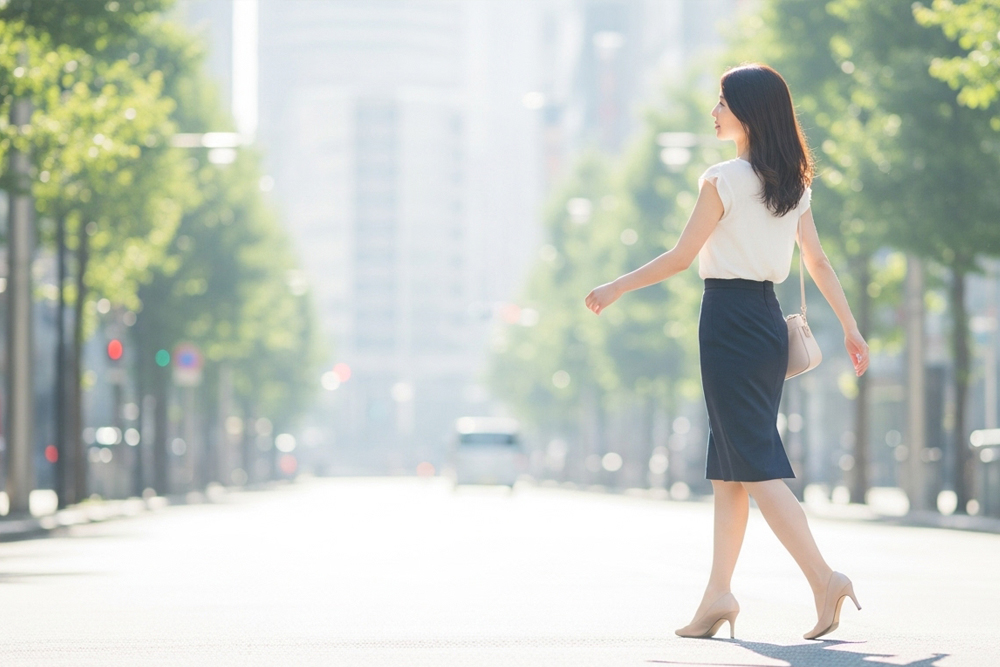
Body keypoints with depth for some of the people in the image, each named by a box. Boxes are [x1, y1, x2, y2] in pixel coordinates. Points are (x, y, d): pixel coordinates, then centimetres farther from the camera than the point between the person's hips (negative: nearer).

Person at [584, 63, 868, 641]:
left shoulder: (723, 180, -12)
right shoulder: (793, 182, 9)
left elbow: (681, 257, -9)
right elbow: (819, 261, 10)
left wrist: (616, 290, 2)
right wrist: (850, 327, 15)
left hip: (729, 318, -8)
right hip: (769, 320, 8)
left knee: (756, 464, -8)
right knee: (729, 467, 12)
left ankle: (824, 578, -17)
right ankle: (719, 594, 13)